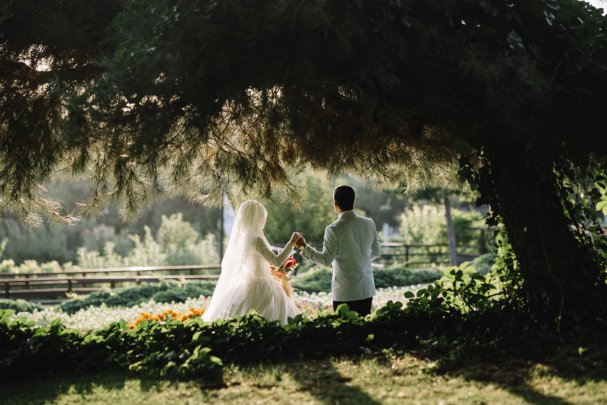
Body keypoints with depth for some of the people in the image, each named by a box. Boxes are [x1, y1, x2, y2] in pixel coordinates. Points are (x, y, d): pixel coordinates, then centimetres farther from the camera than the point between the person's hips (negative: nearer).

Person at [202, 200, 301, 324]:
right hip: (260, 287, -8)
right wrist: (291, 242, -13)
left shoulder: (239, 237, 6)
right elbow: (277, 261, -19)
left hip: (245, 284, 8)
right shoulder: (255, 239, -17)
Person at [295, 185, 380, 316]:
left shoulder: (334, 229, -15)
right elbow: (376, 252, 11)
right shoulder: (369, 223, 1)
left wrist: (304, 247, -1)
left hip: (345, 292, -5)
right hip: (366, 289, 5)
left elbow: (326, 260, -12)